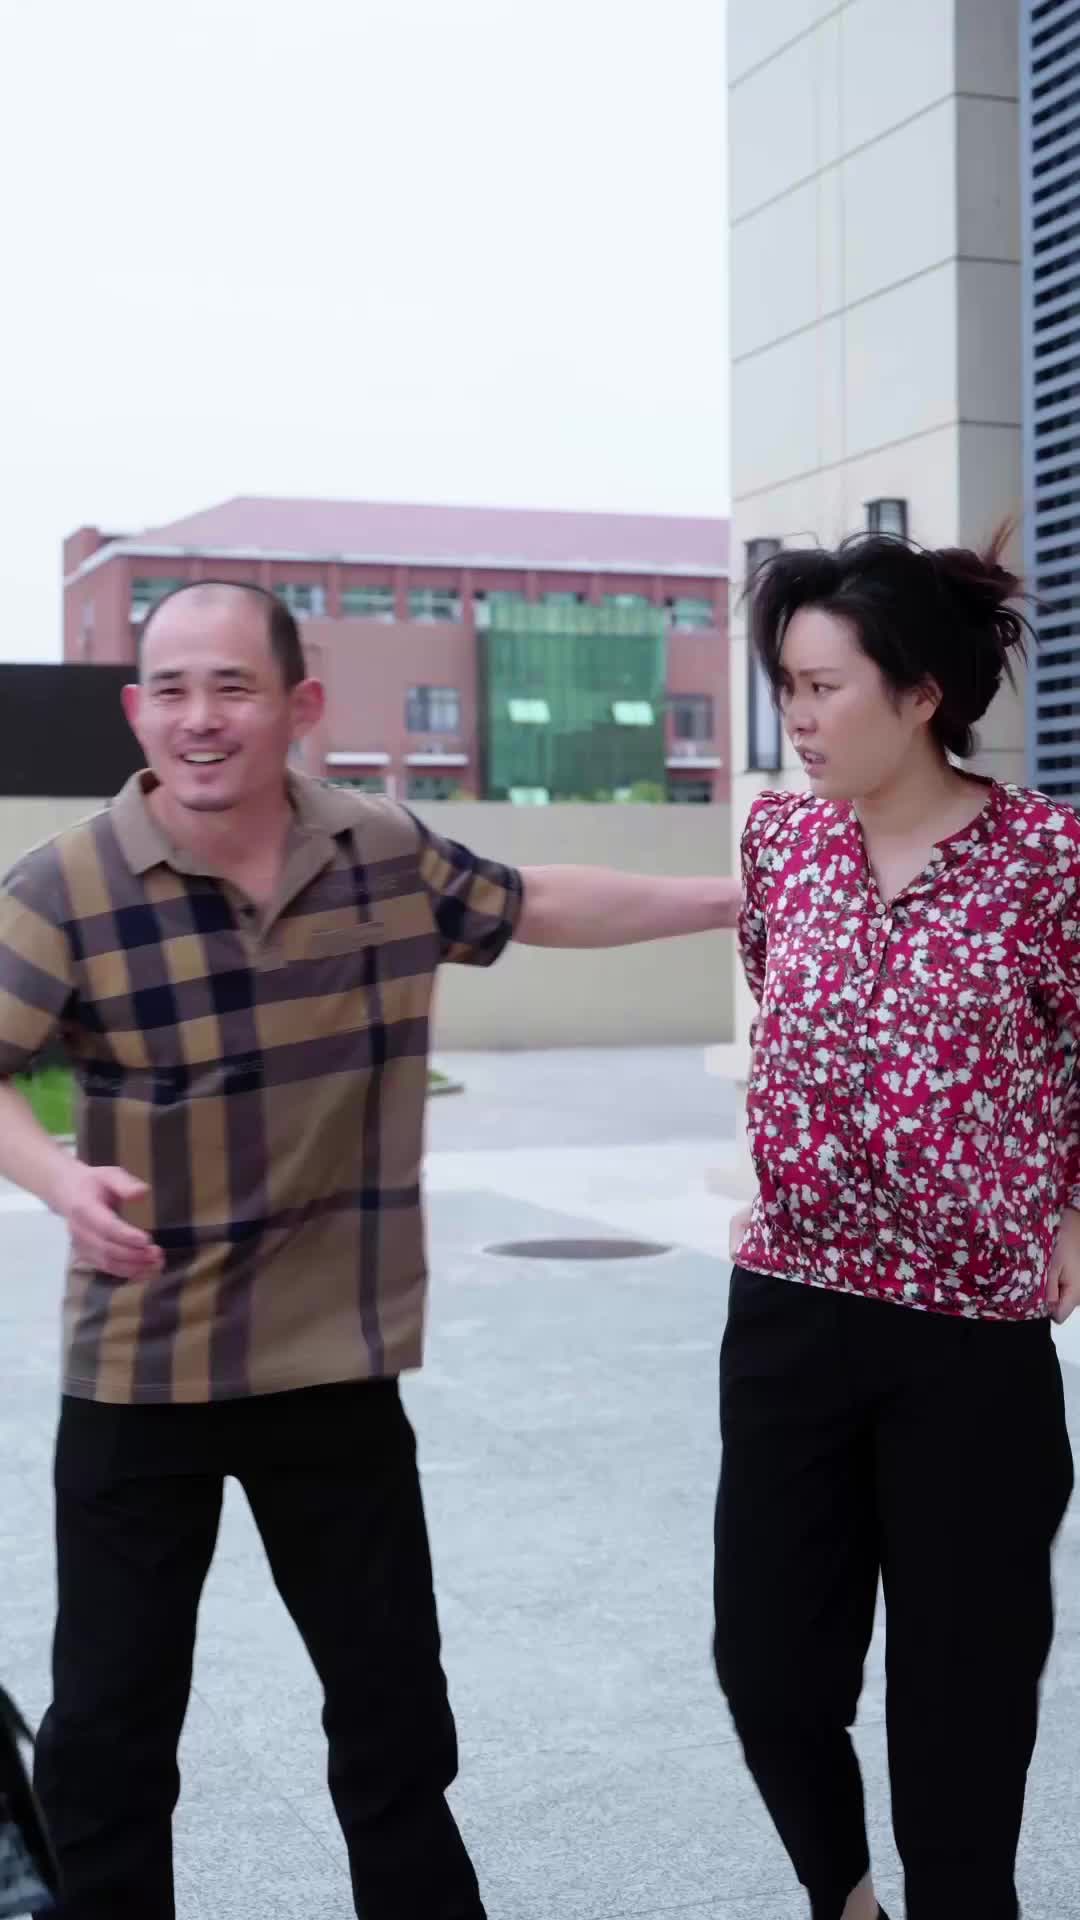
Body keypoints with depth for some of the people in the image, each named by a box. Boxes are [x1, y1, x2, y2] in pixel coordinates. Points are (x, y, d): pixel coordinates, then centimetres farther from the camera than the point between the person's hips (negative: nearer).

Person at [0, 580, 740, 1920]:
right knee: (109, 1722, 9)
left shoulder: (389, 857, -1)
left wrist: (745, 898, 16)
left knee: (394, 1709, 15)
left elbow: (537, 906, 15)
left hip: (337, 1367, 3)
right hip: (137, 1376, -2)